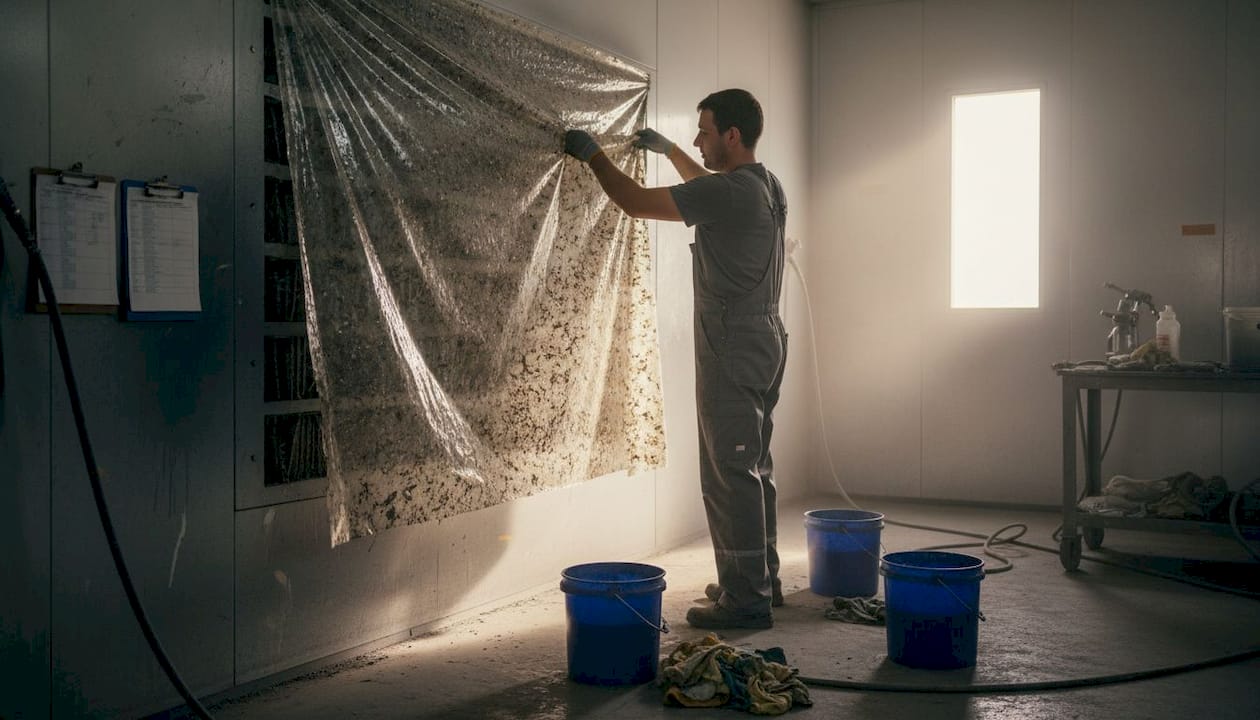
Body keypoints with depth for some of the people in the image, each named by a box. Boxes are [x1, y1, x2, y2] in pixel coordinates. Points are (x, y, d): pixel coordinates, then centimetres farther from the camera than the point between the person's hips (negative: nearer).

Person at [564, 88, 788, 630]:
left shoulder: (726, 192, -18)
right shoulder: (766, 186, 12)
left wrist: (592, 155, 1)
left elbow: (635, 202, -13)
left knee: (730, 473, -6)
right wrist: (667, 149, 39)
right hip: (763, 340, 10)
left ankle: (746, 599, -1)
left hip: (731, 347, -10)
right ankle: (759, 580, 26)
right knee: (753, 468, 16)